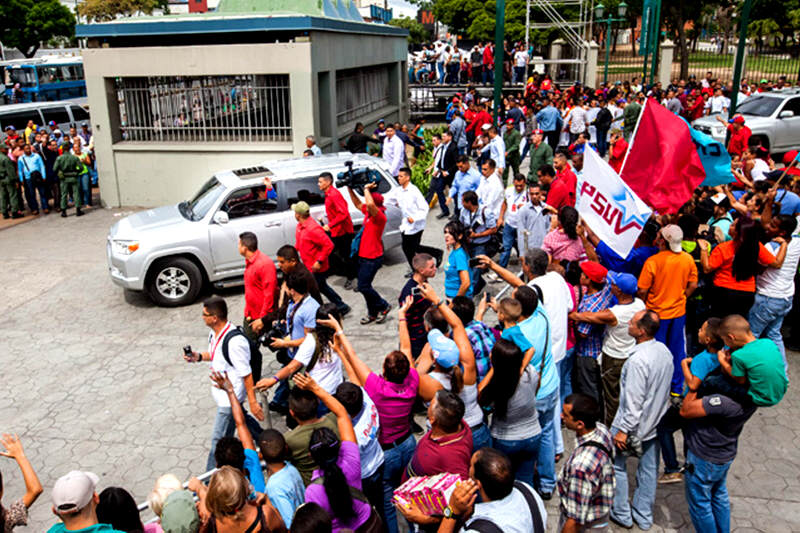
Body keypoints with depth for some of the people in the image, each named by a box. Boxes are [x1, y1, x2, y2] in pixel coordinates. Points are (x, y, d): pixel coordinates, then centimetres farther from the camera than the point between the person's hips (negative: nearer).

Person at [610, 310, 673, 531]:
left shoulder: (638, 360, -31)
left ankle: (621, 514, 27)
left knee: (617, 466, 13)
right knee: (648, 469, 18)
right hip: (655, 423, 8)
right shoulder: (664, 351, -5)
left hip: (634, 424, -8)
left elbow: (634, 401, -27)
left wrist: (623, 430, -18)